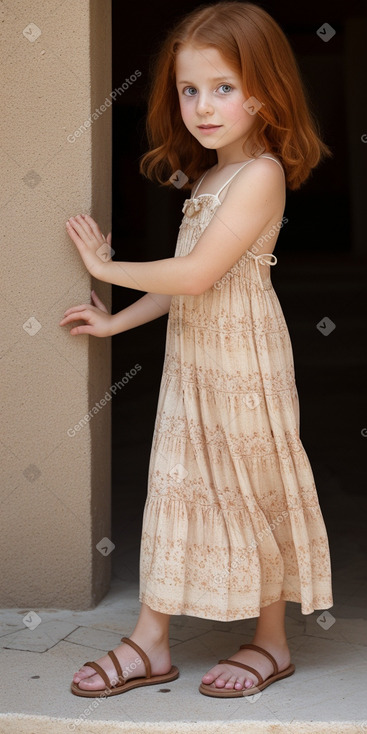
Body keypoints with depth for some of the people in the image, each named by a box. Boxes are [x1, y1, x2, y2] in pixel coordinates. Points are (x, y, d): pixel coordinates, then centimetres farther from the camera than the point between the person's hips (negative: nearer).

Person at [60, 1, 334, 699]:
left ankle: (272, 642, 20)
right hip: (190, 355, 8)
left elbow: (197, 275, -23)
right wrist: (117, 320, 15)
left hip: (242, 360, -8)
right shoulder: (208, 175, 11)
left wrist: (108, 267, -11)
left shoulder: (261, 174, -17)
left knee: (250, 491, 3)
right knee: (175, 485, 9)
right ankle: (151, 642, 17)